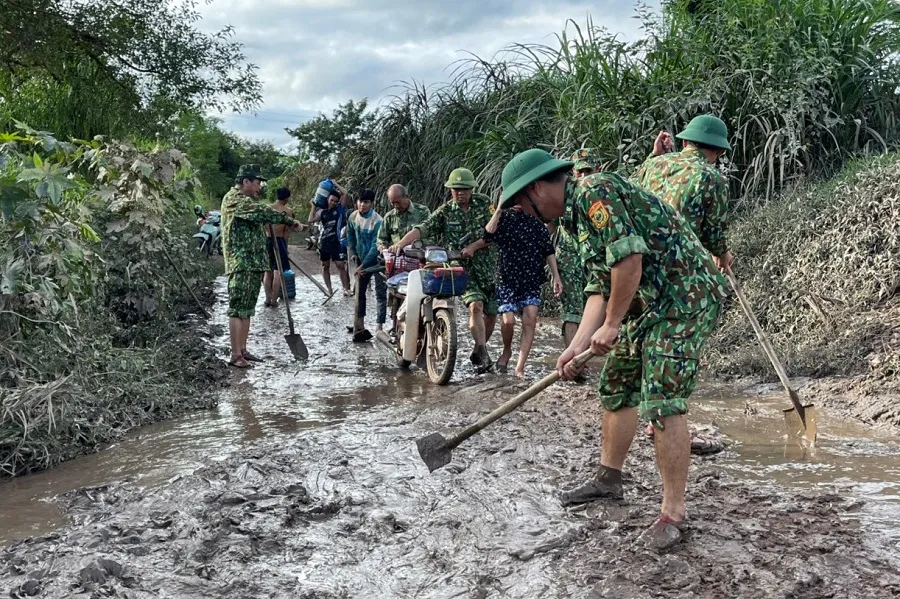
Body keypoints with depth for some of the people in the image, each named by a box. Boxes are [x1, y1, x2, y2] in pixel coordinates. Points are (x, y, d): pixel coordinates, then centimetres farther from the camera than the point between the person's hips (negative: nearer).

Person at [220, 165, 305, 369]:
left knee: (247, 309, 12)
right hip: (241, 264, -10)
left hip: (254, 264, 10)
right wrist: (290, 221, -17)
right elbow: (263, 212, -20)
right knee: (238, 309, -9)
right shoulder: (234, 199, -11)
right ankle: (235, 355, -8)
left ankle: (243, 350, 18)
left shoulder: (246, 201, 22)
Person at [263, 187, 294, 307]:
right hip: (279, 240, -4)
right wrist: (285, 246, 0)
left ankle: (268, 299, 15)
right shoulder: (288, 211, -5)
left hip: (266, 240, 4)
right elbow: (286, 231, -7)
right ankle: (274, 300, 1)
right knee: (278, 271, 3)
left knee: (268, 271, 13)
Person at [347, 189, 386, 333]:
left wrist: (363, 265, -25)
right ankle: (359, 321, 28)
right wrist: (352, 253, 0)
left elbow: (376, 247, -25)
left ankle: (379, 325, -1)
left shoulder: (377, 221, -25)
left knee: (380, 293, -4)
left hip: (377, 261, -6)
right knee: (359, 291, 15)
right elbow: (350, 236, 11)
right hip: (361, 260, 6)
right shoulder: (353, 217, -5)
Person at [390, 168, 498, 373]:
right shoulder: (445, 212, 1)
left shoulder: (483, 203, 4)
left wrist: (473, 246, -16)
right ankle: (483, 354, -20)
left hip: (487, 265, 2)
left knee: (491, 312, 6)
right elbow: (423, 229, -11)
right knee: (475, 305, -23)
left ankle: (479, 350, 27)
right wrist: (401, 243, -27)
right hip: (462, 267, -2)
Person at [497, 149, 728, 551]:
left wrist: (612, 324, -15)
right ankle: (608, 479, 32)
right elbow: (598, 290, 14)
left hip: (686, 295, -11)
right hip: (649, 304, 11)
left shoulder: (596, 190, -15)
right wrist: (577, 346, 3)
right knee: (616, 388, 16)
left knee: (663, 403, -14)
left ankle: (673, 513, -4)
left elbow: (629, 258, -26)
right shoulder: (581, 216, 16)